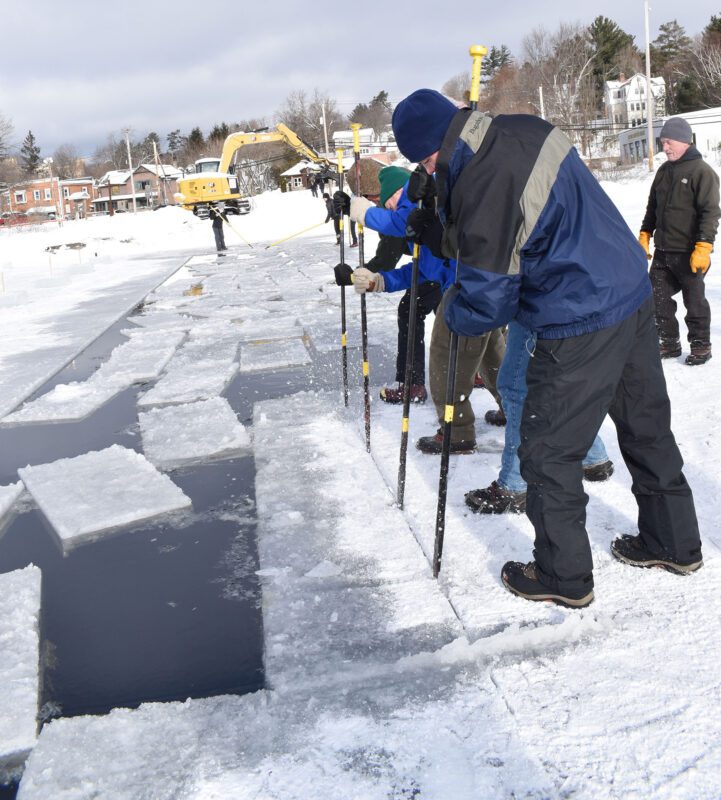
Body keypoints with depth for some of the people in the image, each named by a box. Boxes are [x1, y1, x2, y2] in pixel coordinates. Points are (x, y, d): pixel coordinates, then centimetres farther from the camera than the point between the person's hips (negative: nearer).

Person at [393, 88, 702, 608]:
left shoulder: (479, 186, -22)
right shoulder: (528, 130, 5)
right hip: (635, 292, 10)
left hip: (580, 327, -10)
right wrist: (442, 234, 10)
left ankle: (564, 575, 21)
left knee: (547, 453, 6)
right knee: (647, 425, 21)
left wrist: (450, 308, 5)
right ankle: (675, 543, 39)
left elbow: (486, 304, -16)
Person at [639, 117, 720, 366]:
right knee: (658, 298, 9)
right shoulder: (663, 171, 12)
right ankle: (669, 343, 23)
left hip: (689, 253, -7)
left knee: (694, 301, 4)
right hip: (662, 251, 7)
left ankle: (701, 345, 19)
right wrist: (644, 235, 15)